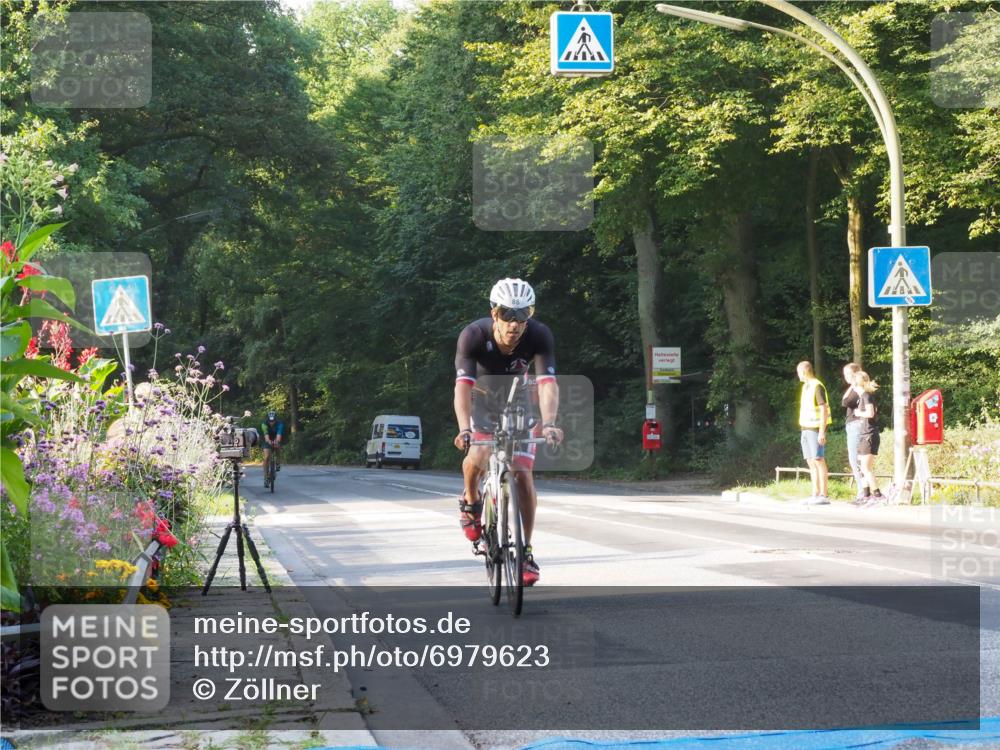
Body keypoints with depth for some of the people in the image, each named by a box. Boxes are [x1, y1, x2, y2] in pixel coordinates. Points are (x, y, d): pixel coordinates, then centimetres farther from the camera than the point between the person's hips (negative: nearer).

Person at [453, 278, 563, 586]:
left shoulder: (539, 336, -30)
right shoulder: (473, 335, -33)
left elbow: (548, 384, -40)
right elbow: (463, 385, -41)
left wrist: (549, 423, -58)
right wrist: (464, 428, -57)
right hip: (482, 397, -1)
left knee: (523, 474, -10)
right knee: (478, 459, -25)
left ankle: (526, 551, 1)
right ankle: (470, 501, 8)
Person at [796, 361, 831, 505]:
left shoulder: (817, 386, -12)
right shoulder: (806, 386, 16)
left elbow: (824, 409, -16)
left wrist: (822, 432, -20)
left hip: (815, 429, -9)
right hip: (806, 428, 9)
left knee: (819, 461, -8)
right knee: (811, 463, 8)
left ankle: (823, 496, -8)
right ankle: (815, 495, 11)